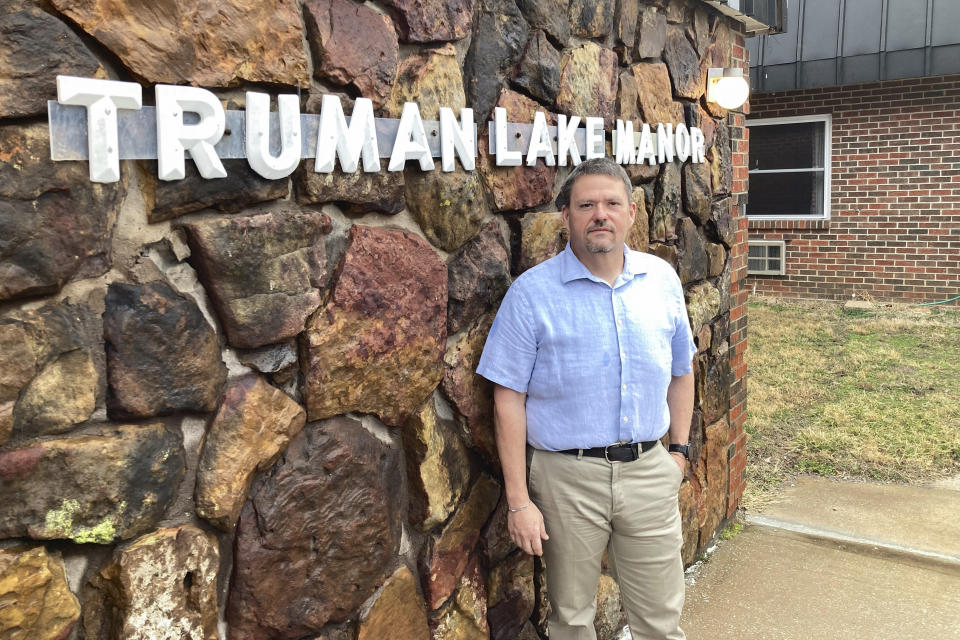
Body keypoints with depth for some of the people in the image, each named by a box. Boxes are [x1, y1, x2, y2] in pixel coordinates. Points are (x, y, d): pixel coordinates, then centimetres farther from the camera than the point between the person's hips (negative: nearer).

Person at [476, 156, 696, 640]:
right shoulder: (532, 292, -9)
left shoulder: (662, 280, 3)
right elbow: (509, 400, -9)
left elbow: (680, 371, 16)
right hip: (568, 477, -2)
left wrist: (680, 449, 12)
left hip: (649, 471, 3)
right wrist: (518, 500, -10)